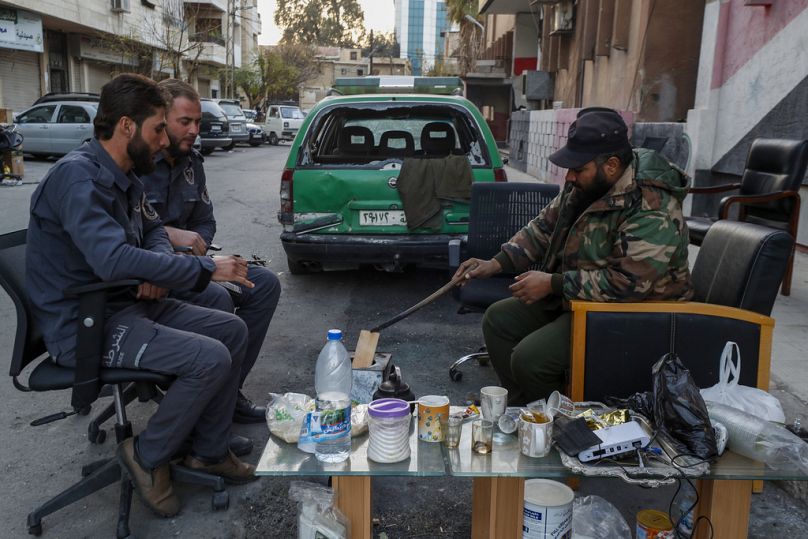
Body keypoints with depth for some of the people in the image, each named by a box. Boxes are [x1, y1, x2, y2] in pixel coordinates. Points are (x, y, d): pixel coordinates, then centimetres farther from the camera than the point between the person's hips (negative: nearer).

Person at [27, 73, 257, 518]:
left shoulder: (122, 176, 8)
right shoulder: (78, 175, -22)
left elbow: (153, 231, 19)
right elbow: (112, 260, -33)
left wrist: (161, 268, -6)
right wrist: (207, 269, -25)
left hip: (126, 304, 10)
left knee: (232, 331, 5)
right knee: (210, 359, -23)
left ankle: (209, 450, 14)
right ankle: (148, 456, 0)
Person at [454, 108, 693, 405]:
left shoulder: (652, 212, -28)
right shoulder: (585, 185, 1)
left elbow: (628, 284, -31)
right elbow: (545, 225, 12)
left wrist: (553, 283, -24)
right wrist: (496, 263, 0)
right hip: (573, 297, 10)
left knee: (529, 359, -22)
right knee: (498, 319, 7)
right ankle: (521, 408, 18)